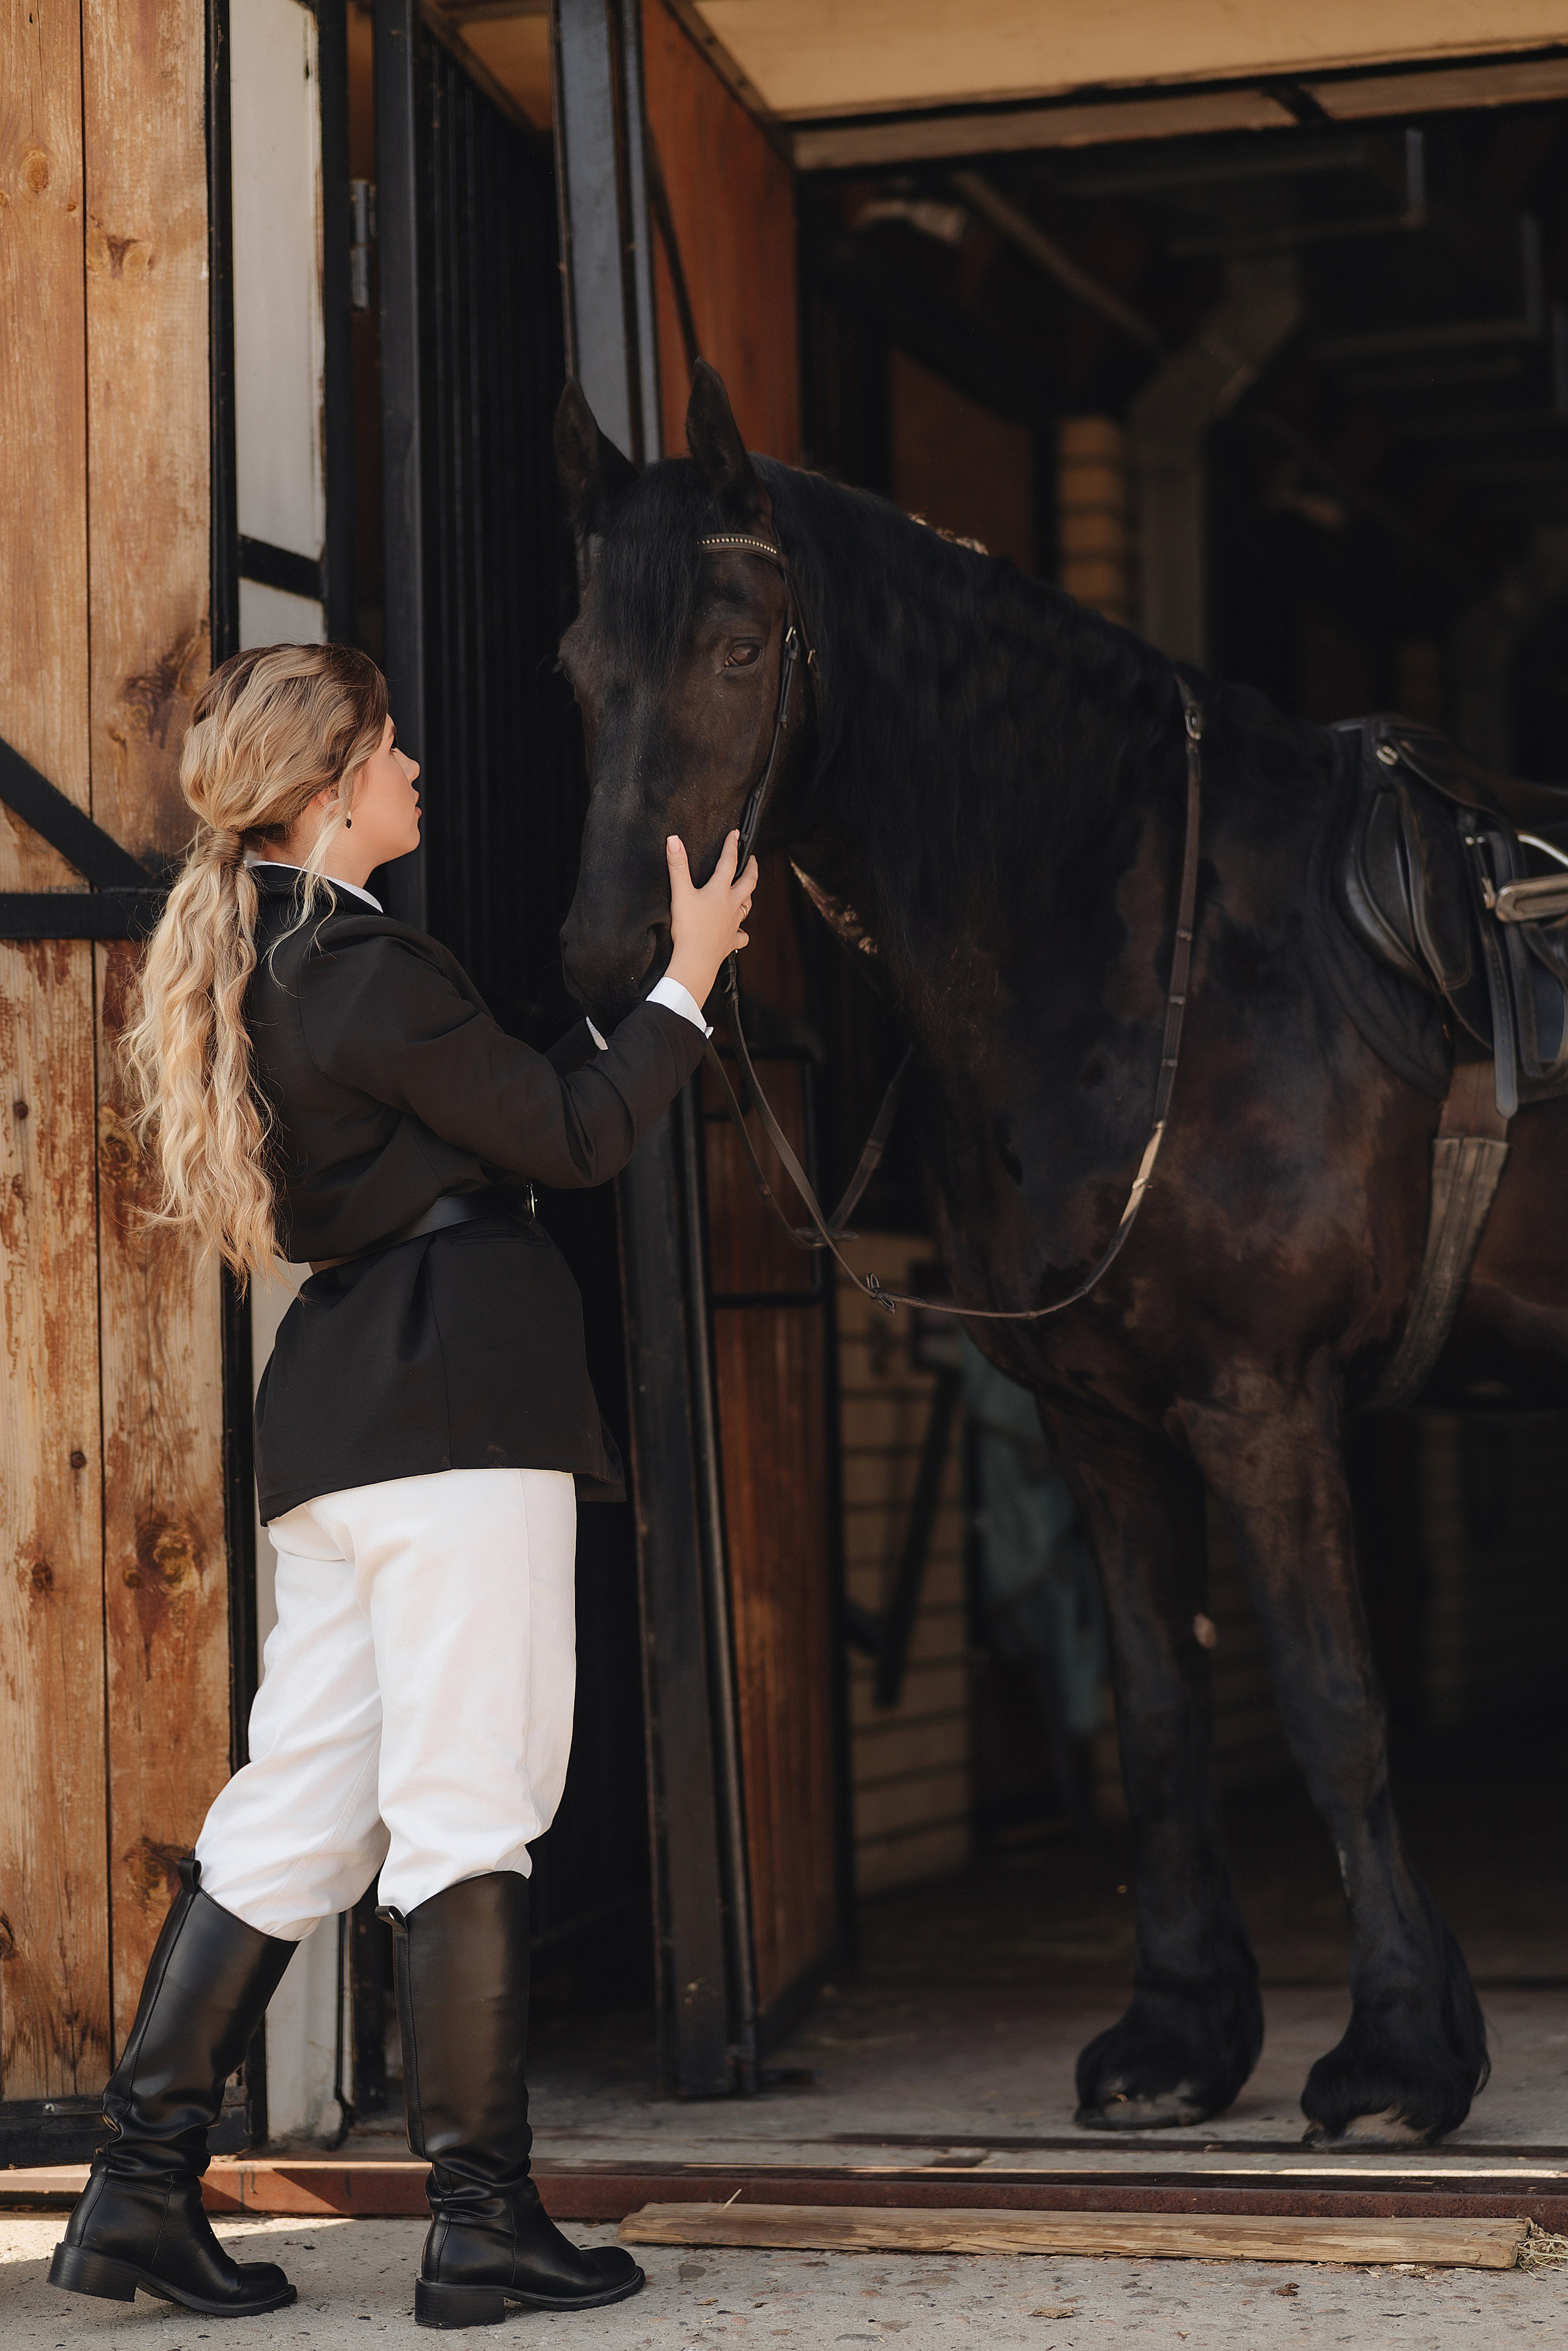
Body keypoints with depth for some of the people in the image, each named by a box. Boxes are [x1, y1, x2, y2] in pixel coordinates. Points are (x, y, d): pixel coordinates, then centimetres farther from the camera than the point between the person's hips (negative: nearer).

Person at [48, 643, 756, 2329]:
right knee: (466, 1806, -4)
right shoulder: (365, 968, -12)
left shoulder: (264, 963, 16)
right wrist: (687, 976, 3)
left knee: (301, 1805, 11)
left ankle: (141, 2187, 12)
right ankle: (481, 2222, 2)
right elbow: (571, 1137, -7)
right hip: (456, 1405, -9)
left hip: (335, 1413, 9)